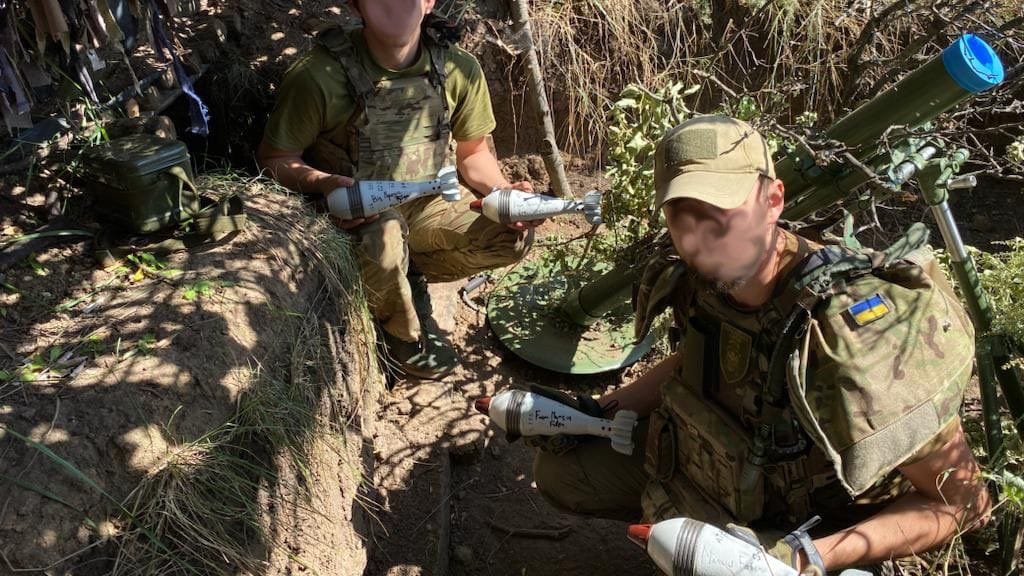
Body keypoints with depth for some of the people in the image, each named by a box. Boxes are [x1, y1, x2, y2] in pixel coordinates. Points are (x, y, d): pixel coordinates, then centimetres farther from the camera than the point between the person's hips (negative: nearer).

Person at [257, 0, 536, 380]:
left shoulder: (458, 70, -12)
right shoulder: (320, 75, -24)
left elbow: (473, 153, 3)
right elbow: (274, 159, -13)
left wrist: (504, 192, -18)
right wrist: (329, 184, -33)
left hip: (429, 204, 4)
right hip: (355, 213, -3)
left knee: (515, 237, -17)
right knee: (383, 233, -37)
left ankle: (412, 274, 8)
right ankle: (404, 334, -4)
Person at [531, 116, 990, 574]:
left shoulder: (855, 335, -37)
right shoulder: (698, 280, -17)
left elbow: (957, 501, -24)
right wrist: (600, 411, 2)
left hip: (811, 527, -4)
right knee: (560, 469, 3)